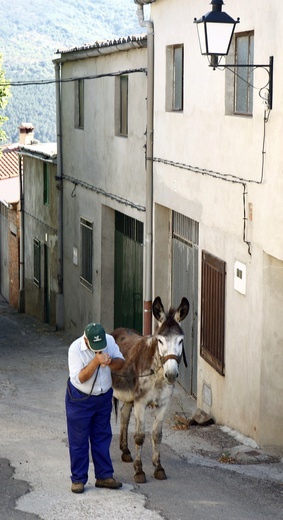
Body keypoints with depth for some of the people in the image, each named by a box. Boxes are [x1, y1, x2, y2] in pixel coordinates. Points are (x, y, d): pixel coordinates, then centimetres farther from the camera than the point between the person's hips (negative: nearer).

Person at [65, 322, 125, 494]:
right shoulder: (76, 348, -24)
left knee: (103, 437, 13)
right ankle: (78, 479, 14)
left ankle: (104, 476, 23)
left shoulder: (109, 340, -12)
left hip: (104, 398, 4)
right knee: (79, 440, 3)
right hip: (80, 399, -4)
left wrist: (110, 362, -27)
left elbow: (121, 362, -5)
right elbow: (80, 378, -27)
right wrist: (96, 361, -37)